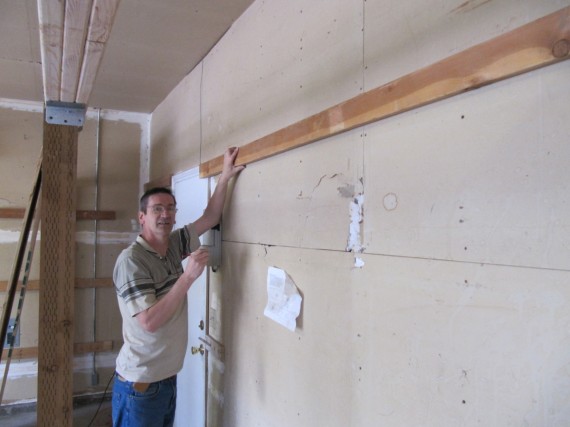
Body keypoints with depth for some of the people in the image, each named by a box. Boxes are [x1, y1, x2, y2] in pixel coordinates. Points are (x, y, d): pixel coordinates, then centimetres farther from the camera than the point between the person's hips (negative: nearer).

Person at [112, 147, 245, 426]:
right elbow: (150, 322, -26)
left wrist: (225, 177, -1)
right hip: (140, 384, -7)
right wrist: (188, 277, -28)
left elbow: (210, 218, 9)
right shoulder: (131, 260, -19)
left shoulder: (173, 246, 4)